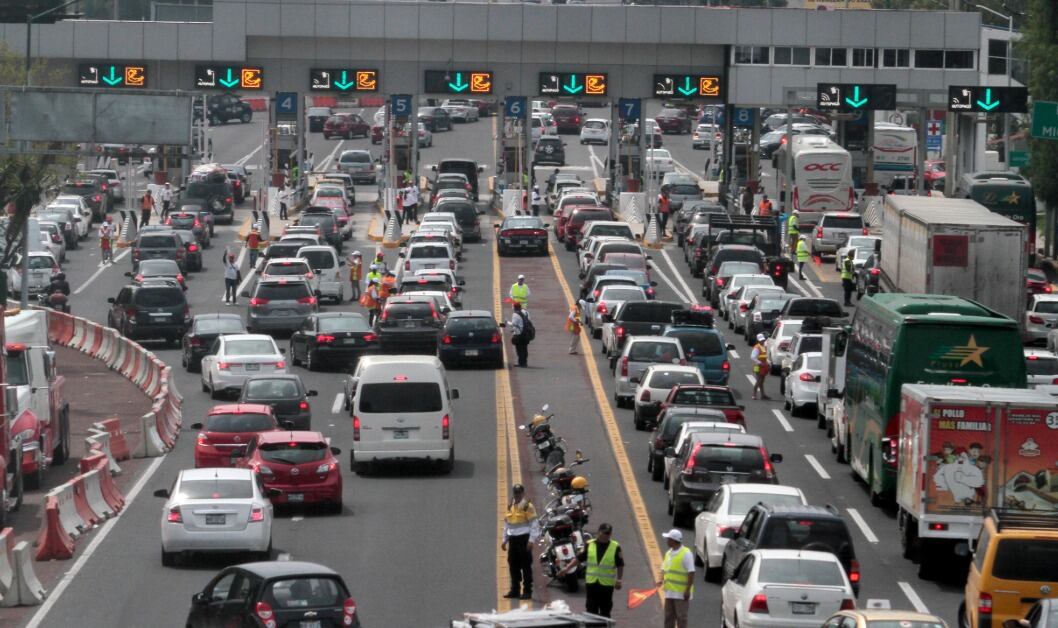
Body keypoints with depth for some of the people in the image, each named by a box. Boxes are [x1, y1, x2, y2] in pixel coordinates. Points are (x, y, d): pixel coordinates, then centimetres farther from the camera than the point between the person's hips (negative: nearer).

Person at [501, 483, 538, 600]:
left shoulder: (528, 506, -7)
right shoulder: (510, 506, 14)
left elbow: (534, 524, -9)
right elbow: (506, 524, 22)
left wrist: (531, 540, -15)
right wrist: (504, 540, 19)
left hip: (524, 538, -7)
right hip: (513, 539, 7)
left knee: (526, 566, -4)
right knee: (513, 565, 9)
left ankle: (527, 591, -2)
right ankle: (515, 590, 17)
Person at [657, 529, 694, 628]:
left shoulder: (686, 554, -11)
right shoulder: (668, 553, 13)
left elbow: (691, 573, -15)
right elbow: (664, 568, 21)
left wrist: (687, 590, -19)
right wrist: (661, 580, 1)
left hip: (681, 593, -8)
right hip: (669, 592, 8)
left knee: (681, 617, -4)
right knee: (669, 616, 11)